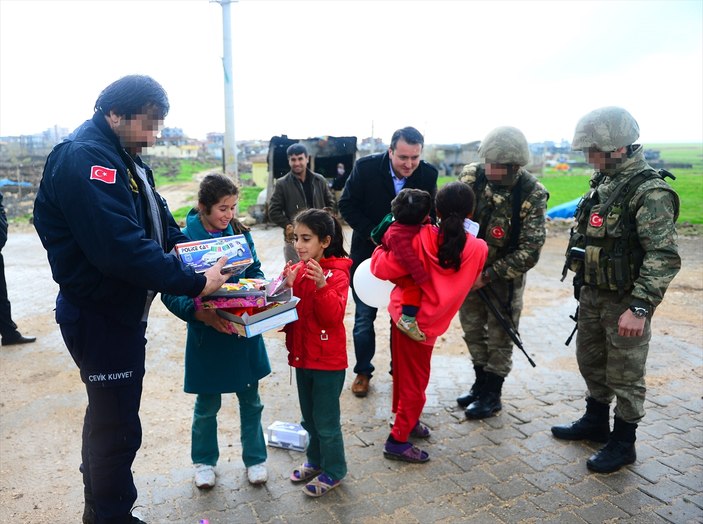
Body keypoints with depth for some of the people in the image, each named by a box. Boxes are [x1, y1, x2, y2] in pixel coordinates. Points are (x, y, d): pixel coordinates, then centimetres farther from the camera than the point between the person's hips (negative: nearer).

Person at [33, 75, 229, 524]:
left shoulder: (127, 159, 11)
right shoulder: (84, 159, -22)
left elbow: (162, 225, 14)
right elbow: (121, 247, -32)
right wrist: (196, 284, -28)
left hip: (122, 311, 10)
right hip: (99, 315, -10)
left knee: (109, 414, 23)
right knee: (117, 426, 3)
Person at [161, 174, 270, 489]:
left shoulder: (240, 233, -1)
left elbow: (255, 271, 9)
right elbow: (171, 293, -15)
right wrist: (200, 313, -30)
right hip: (207, 334, -3)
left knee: (250, 399, 15)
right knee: (207, 404, 15)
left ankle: (255, 458, 35)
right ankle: (204, 460, 38)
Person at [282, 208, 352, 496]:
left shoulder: (337, 273, -17)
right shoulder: (297, 269, 3)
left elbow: (334, 315, -26)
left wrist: (321, 285, -40)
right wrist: (287, 287, -17)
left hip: (328, 360, -7)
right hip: (302, 355, 7)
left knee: (326, 420, 7)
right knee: (309, 417, 22)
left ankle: (333, 470, 27)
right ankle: (315, 459, 43)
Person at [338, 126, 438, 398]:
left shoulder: (428, 174, -11)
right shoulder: (366, 167, -17)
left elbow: (431, 214, 0)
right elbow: (346, 205, -10)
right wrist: (374, 234, -19)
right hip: (367, 254, -1)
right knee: (364, 317, 8)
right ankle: (363, 371, 27)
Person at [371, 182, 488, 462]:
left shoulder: (420, 237, -13)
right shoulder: (478, 249, -10)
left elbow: (384, 269, -12)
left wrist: (380, 251, 6)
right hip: (427, 323, -2)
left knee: (406, 373, 21)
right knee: (415, 381, 11)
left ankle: (406, 419, 42)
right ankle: (398, 441, 19)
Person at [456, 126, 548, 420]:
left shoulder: (532, 195, -23)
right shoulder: (471, 176, -13)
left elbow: (530, 251, -22)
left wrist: (488, 275, -24)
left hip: (506, 272, -4)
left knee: (499, 335, 7)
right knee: (472, 329, 15)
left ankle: (492, 396, 24)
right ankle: (480, 384, 35)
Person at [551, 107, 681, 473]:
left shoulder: (651, 192, -20)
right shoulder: (603, 182, 7)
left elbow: (663, 257, -25)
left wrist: (640, 307, -31)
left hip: (625, 301, -8)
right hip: (592, 294, 8)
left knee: (625, 375, 7)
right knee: (590, 361, 21)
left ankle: (622, 443, 24)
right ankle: (595, 422, 40)